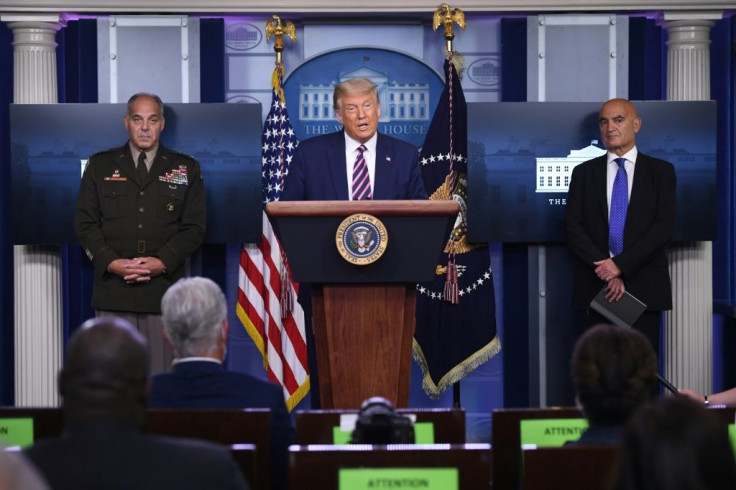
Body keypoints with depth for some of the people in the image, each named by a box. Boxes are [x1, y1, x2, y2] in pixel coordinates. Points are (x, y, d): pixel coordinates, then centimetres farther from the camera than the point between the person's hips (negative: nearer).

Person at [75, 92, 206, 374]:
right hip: (113, 286, 0)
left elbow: (194, 227, 4)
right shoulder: (100, 165, 11)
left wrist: (163, 262, -10)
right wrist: (111, 262, -9)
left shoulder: (186, 169, 10)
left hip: (163, 287, 0)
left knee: (162, 373, -1)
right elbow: (84, 222, 6)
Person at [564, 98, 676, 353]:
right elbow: (572, 227, 2)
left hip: (644, 288, -1)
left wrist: (620, 265, -14)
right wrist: (605, 269, -12)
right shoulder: (583, 172, 12)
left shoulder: (661, 171, 7)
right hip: (593, 288, 1)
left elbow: (664, 227, -5)